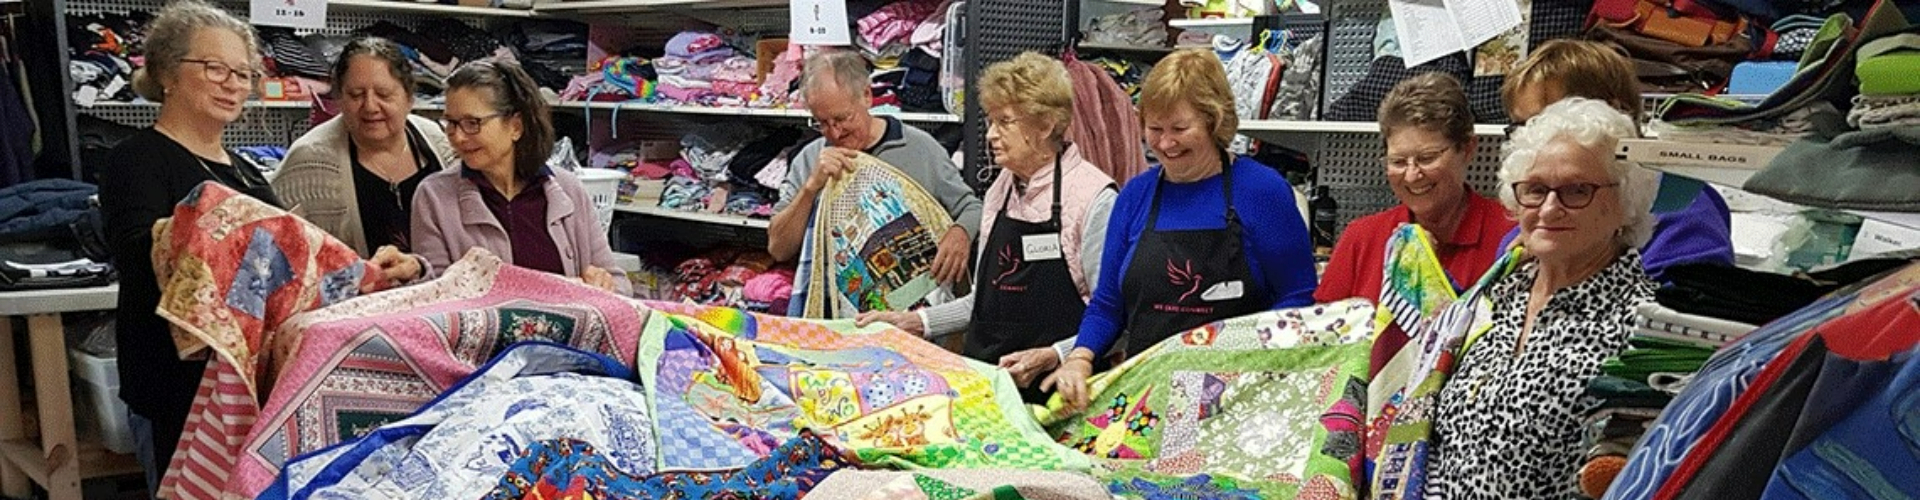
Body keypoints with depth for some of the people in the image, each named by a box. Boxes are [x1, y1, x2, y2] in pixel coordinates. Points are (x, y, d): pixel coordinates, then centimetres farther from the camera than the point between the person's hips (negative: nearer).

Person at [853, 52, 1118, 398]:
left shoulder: (1094, 198, -10)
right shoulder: (1000, 190, 13)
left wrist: (1053, 357, -24)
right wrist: (916, 321, 13)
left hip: (1051, 390, -6)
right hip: (984, 381, 6)